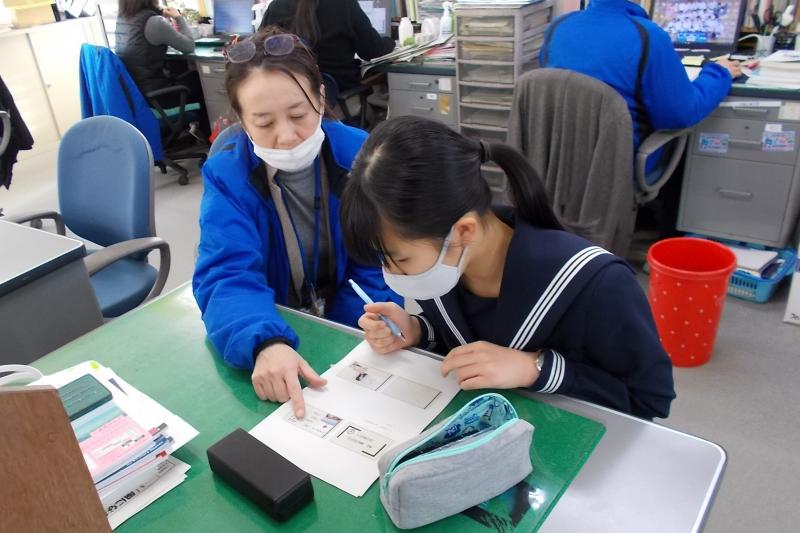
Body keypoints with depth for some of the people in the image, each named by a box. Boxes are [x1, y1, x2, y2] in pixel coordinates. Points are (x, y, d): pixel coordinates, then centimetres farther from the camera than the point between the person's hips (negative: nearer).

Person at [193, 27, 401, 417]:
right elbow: (228, 278, -20)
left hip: (348, 336, 0)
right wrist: (266, 344, -41)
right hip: (273, 336, 1)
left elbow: (378, 269, -9)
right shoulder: (225, 175, -10)